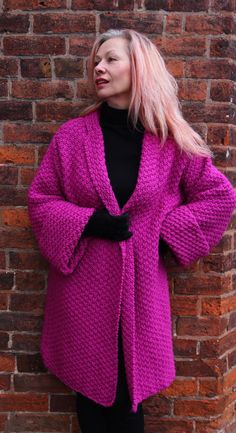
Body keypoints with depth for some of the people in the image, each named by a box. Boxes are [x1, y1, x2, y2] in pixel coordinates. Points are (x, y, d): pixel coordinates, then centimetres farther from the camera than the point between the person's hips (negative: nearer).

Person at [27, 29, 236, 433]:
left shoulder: (171, 142, -1)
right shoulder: (72, 135, -1)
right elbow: (40, 200, 2)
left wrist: (163, 228, -5)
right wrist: (88, 222, -14)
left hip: (140, 282, 0)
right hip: (83, 284, 1)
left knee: (130, 389, 9)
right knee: (89, 384, 13)